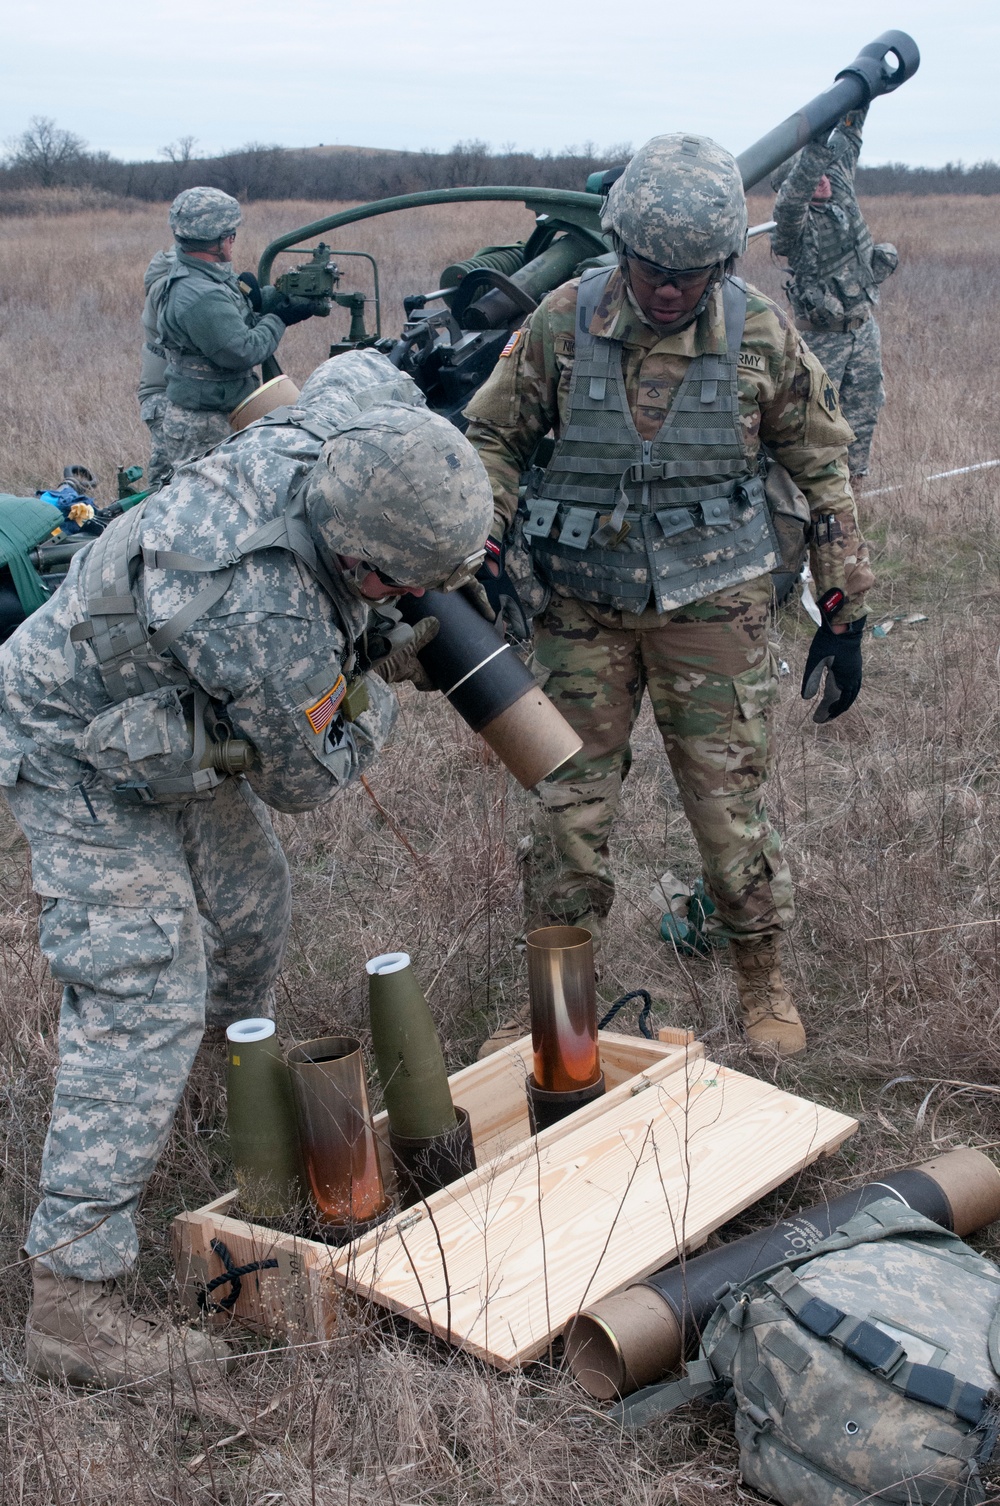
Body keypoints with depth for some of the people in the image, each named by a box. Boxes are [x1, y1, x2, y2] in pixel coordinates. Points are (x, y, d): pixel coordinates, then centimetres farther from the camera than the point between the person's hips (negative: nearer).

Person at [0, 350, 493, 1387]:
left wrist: (449, 512, 2)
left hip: (176, 732, 9)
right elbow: (305, 778, -21)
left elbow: (359, 369, 8)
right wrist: (375, 697, -3)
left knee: (249, 910, 23)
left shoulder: (318, 440, -19)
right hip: (86, 765, -9)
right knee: (142, 1003, -15)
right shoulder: (268, 621, -41)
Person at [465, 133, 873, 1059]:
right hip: (582, 602, 1)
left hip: (712, 601, -1)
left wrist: (844, 611, 2)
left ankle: (762, 980, 25)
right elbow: (492, 437, 6)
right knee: (567, 800, 6)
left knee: (729, 796, 4)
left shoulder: (760, 334, -6)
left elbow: (824, 466, 3)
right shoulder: (564, 321, -5)